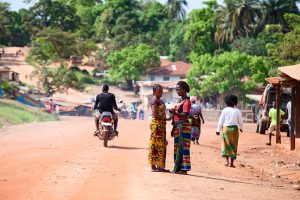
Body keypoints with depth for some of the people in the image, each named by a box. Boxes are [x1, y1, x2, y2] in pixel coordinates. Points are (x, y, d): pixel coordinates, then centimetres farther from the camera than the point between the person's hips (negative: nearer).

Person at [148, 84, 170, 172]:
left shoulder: (160, 101, 18)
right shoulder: (154, 101, -11)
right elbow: (155, 115, -18)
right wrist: (166, 119, -17)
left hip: (161, 125, 10)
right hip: (156, 124, -10)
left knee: (161, 145, 10)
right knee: (155, 145, -7)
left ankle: (159, 166, 14)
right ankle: (153, 166, -4)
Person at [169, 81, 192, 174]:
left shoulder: (187, 101, -10)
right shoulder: (180, 101, 18)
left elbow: (185, 115, -22)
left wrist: (175, 113, -38)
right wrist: (174, 128, 23)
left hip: (183, 126, -10)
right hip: (177, 126, 10)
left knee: (182, 147, -10)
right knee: (177, 148, 11)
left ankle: (184, 169, -10)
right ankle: (177, 168, 17)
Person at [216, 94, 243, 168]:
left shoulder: (225, 110, -3)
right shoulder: (238, 111, 0)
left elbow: (221, 121, -1)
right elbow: (240, 121, 7)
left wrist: (218, 130, 7)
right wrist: (241, 128, 25)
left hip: (226, 128, -1)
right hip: (234, 128, 1)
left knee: (226, 144, 8)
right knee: (233, 145, 7)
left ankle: (226, 160, -9)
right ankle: (231, 163, 7)